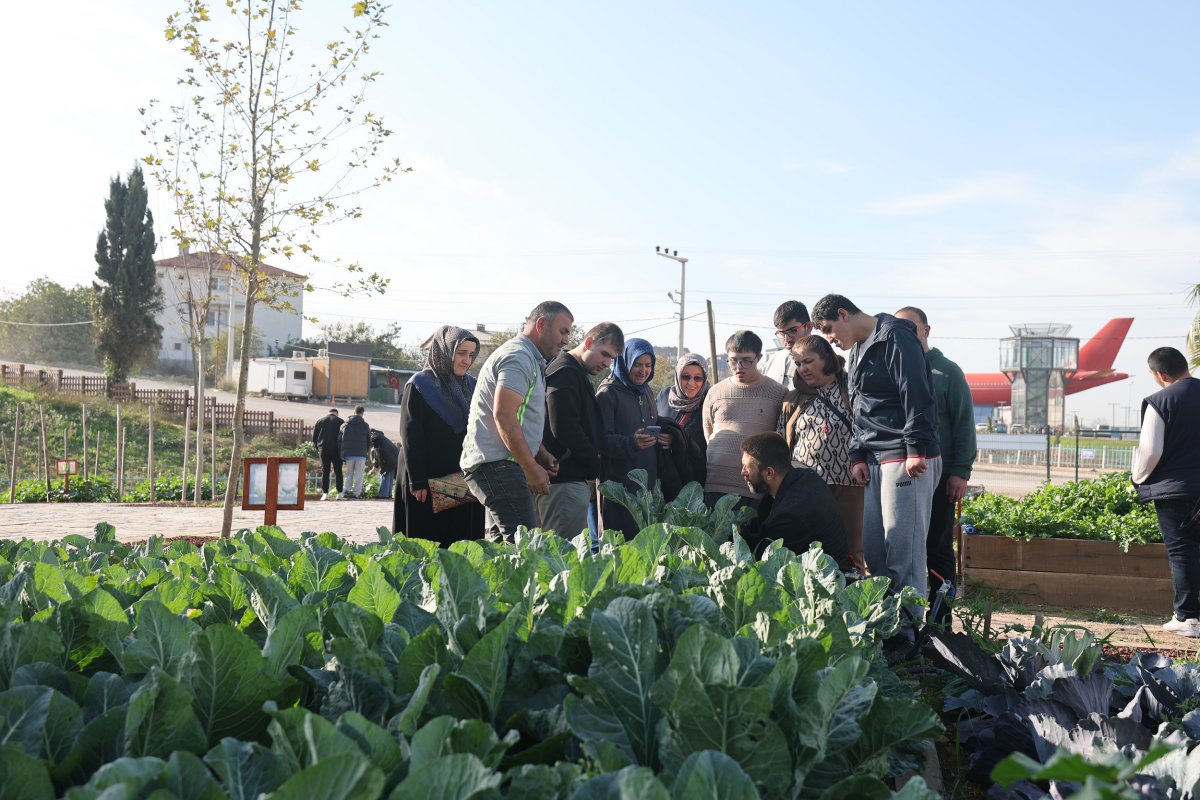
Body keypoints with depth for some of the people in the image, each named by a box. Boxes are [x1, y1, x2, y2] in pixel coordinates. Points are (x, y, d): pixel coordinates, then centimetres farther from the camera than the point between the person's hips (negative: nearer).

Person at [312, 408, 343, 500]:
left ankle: (325, 493, -3)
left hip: (323, 450, 2)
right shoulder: (340, 421, 4)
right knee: (338, 472, 4)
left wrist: (318, 449, 17)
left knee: (325, 472, 3)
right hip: (336, 450, -1)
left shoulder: (320, 421, 11)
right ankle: (340, 493, 1)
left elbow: (314, 437, 10)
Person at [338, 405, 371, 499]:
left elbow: (339, 440, 9)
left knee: (349, 474, 15)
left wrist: (342, 451, 15)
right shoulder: (365, 425, 3)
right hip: (361, 454, -2)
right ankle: (356, 493, 0)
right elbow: (369, 441, 8)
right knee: (359, 475, 3)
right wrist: (366, 451, 22)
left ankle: (348, 490, 4)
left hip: (348, 454, 2)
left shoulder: (344, 425, 10)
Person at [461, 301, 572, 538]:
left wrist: (540, 453, 13)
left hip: (494, 465, 11)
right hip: (496, 465, -11)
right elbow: (503, 415, -22)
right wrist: (531, 467, -20)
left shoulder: (531, 359, 22)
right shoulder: (518, 357, -13)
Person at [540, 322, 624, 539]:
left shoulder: (579, 374, 21)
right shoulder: (565, 373, -12)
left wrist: (592, 469, 10)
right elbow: (565, 429, -21)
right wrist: (595, 467, -10)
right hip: (566, 481, -10)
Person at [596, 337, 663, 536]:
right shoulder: (608, 393, -7)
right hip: (619, 481, -7)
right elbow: (603, 440, -14)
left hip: (648, 480, 7)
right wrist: (632, 443, -31)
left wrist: (662, 438, 5)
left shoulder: (645, 391, 16)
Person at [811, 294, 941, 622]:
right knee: (873, 549, 9)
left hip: (907, 460, -9)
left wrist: (916, 450, -19)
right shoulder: (858, 350, 21)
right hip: (876, 461, 9)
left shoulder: (896, 338, -8)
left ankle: (908, 633, -3)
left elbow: (916, 397, -16)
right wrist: (858, 455, 14)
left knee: (903, 551, -8)